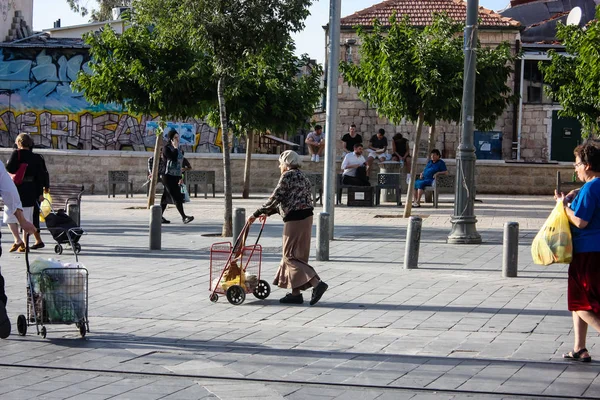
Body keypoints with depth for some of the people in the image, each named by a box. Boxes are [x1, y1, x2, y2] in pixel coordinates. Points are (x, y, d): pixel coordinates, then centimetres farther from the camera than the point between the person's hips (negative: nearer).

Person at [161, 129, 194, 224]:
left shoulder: (177, 149, 16)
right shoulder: (166, 149, -8)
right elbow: (173, 158, -24)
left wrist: (180, 177, 21)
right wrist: (175, 148, -15)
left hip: (175, 177, 8)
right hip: (168, 176, -8)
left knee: (166, 197, 11)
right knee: (176, 197, -13)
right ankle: (184, 217, -19)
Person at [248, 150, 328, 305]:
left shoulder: (288, 176, -10)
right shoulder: (302, 176, 18)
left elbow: (276, 198, -13)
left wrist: (257, 214, -7)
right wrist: (268, 212, 27)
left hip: (295, 219, -9)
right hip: (306, 217, 9)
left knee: (290, 256, -5)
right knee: (295, 255, 13)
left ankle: (317, 283, -18)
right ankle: (295, 293, 13)